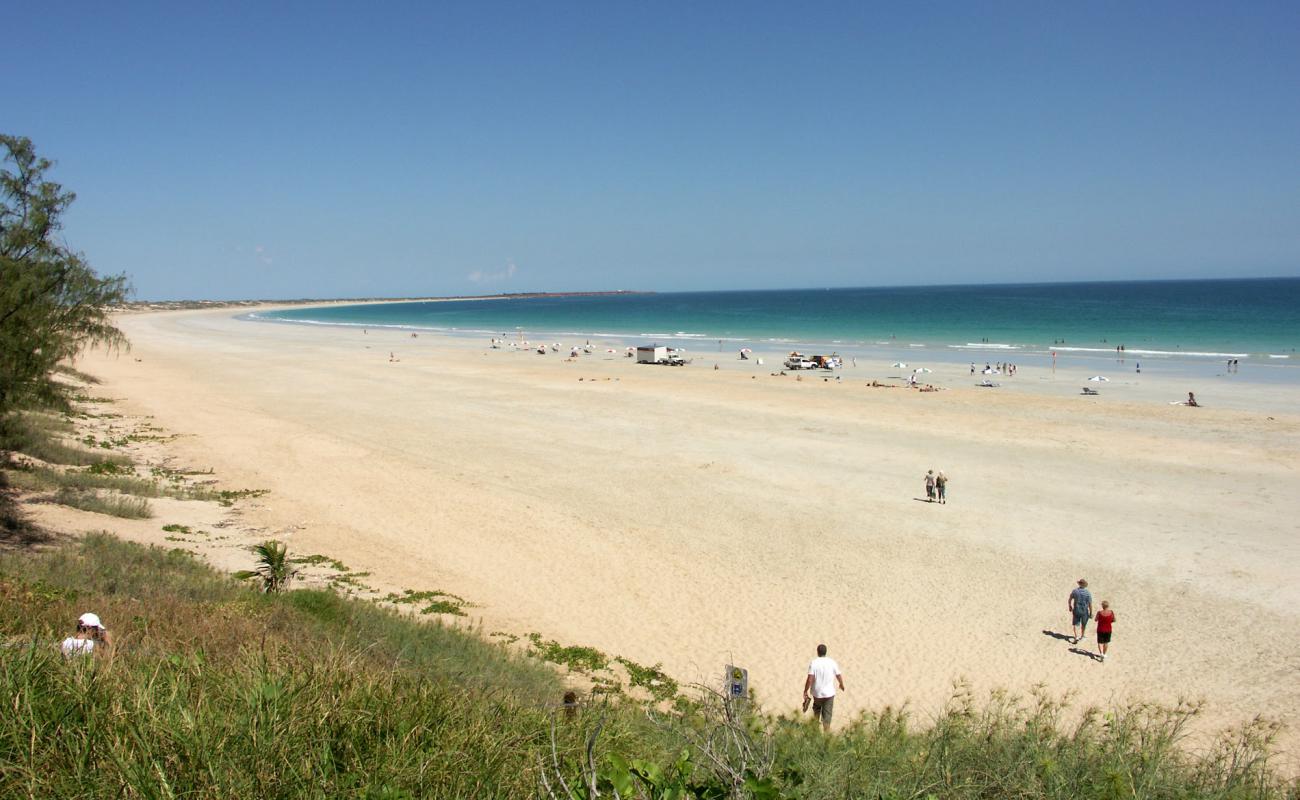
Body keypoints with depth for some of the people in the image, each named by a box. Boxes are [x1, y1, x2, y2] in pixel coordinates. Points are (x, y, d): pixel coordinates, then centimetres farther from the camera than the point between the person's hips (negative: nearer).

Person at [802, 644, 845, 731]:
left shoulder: (813, 663, -12)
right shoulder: (832, 662, -6)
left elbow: (810, 679, -18)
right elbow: (839, 676, 2)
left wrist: (805, 691, -7)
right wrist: (842, 686, 22)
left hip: (817, 693, 0)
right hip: (829, 693, 0)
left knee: (816, 709, 27)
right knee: (827, 714, 5)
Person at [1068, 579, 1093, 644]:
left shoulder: (1075, 591, -10)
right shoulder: (1088, 593, -17)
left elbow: (1070, 599, 2)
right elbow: (1090, 604, -13)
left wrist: (1070, 606, 19)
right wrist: (1091, 613, -2)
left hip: (1076, 610, 0)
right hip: (1085, 611, 0)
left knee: (1076, 624, 8)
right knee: (1083, 624, 22)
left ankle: (1076, 637, -10)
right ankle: (1082, 636, 39)